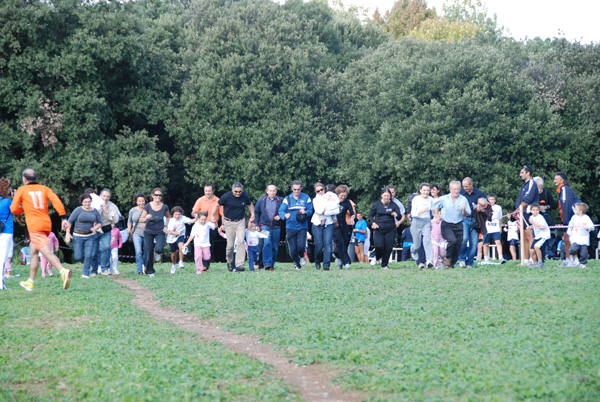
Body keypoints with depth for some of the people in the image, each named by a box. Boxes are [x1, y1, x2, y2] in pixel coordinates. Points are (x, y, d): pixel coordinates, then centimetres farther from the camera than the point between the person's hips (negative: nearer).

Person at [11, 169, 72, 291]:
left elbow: (14, 209, 3)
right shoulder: (44, 189, 14)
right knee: (33, 252, 21)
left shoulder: (22, 190, 6)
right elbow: (56, 201, -2)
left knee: (46, 252, -18)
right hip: (47, 224, 6)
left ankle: (63, 271, -42)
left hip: (34, 226, -6)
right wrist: (64, 217, -7)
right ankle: (30, 282, 28)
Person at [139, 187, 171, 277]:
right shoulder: (148, 206, -9)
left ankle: (158, 252, 17)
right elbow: (140, 220, -7)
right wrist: (146, 218, -27)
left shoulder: (164, 207, -5)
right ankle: (150, 271, 18)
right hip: (149, 232, 0)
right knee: (149, 253, -1)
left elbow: (168, 217, 16)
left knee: (159, 249, -22)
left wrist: (166, 226, 3)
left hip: (160, 232, 0)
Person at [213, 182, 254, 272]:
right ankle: (230, 262, 25)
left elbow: (250, 204, 18)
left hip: (240, 222, 1)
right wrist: (212, 216, -6)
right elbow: (217, 205, 1)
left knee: (240, 241, -17)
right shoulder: (226, 196, -11)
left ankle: (239, 264, -18)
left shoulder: (245, 196, -3)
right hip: (229, 222, -1)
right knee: (230, 244, -2)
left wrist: (252, 215, 11)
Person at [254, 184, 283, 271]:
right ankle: (267, 263, -20)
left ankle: (272, 264, 19)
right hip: (265, 226, -1)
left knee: (275, 246, 6)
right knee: (267, 243, -19)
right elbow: (256, 212, 14)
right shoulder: (261, 201, 6)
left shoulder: (281, 201, 2)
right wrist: (257, 225, 7)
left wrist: (280, 217, -12)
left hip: (276, 227, 1)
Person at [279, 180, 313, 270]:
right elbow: (281, 211, -6)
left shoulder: (306, 198, 3)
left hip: (302, 227, -1)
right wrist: (285, 215, -28)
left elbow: (310, 210, 2)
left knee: (301, 246, -17)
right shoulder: (287, 199, 4)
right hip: (290, 227, 1)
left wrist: (305, 212, -20)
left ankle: (301, 256, 18)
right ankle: (296, 263, 28)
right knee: (292, 249, 0)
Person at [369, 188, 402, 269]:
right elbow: (371, 215, 14)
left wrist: (396, 214, -22)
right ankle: (377, 258, 18)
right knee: (379, 246, -15)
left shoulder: (393, 205, 4)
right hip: (379, 229, -1)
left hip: (390, 230, 1)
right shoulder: (377, 204, 5)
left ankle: (384, 265, 14)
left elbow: (400, 216, 1)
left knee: (388, 247, -3)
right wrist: (373, 223, -3)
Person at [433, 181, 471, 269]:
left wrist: (464, 210, -18)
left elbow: (467, 215, 2)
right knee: (453, 240, -26)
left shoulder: (463, 199, 2)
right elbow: (435, 207, 18)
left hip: (459, 226, 2)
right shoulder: (443, 199, 1)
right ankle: (448, 258, -5)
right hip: (446, 225, -2)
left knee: (458, 246, 1)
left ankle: (451, 264, 17)